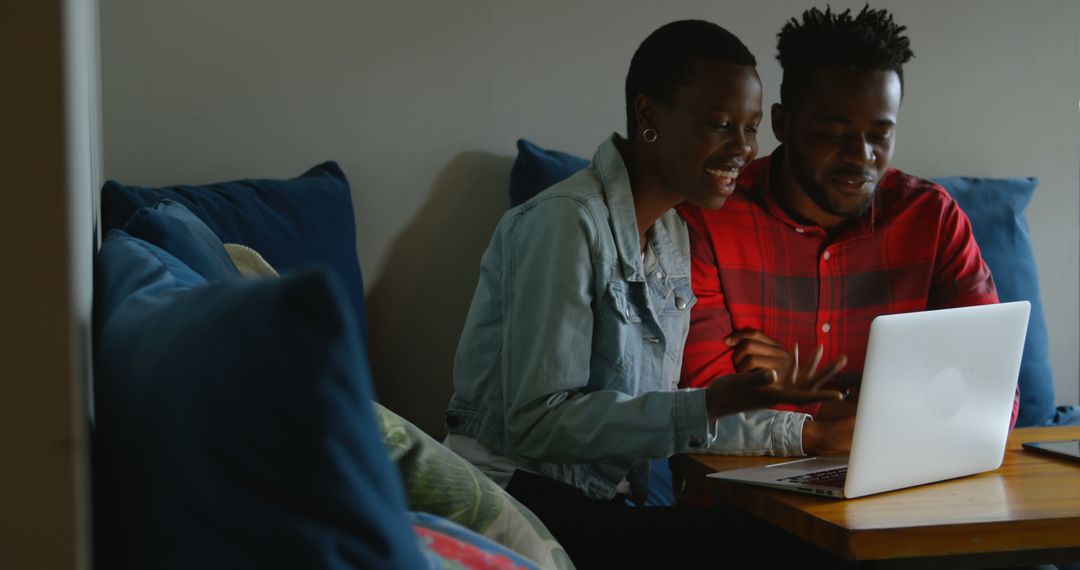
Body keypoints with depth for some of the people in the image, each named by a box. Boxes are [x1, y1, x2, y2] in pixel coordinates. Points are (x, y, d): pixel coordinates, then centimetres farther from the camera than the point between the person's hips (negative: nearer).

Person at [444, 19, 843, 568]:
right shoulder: (566, 221, -16)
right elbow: (536, 423, -21)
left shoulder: (672, 234, 13)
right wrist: (709, 406, -26)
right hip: (520, 500, -8)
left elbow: (663, 411, 11)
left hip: (605, 501, 8)